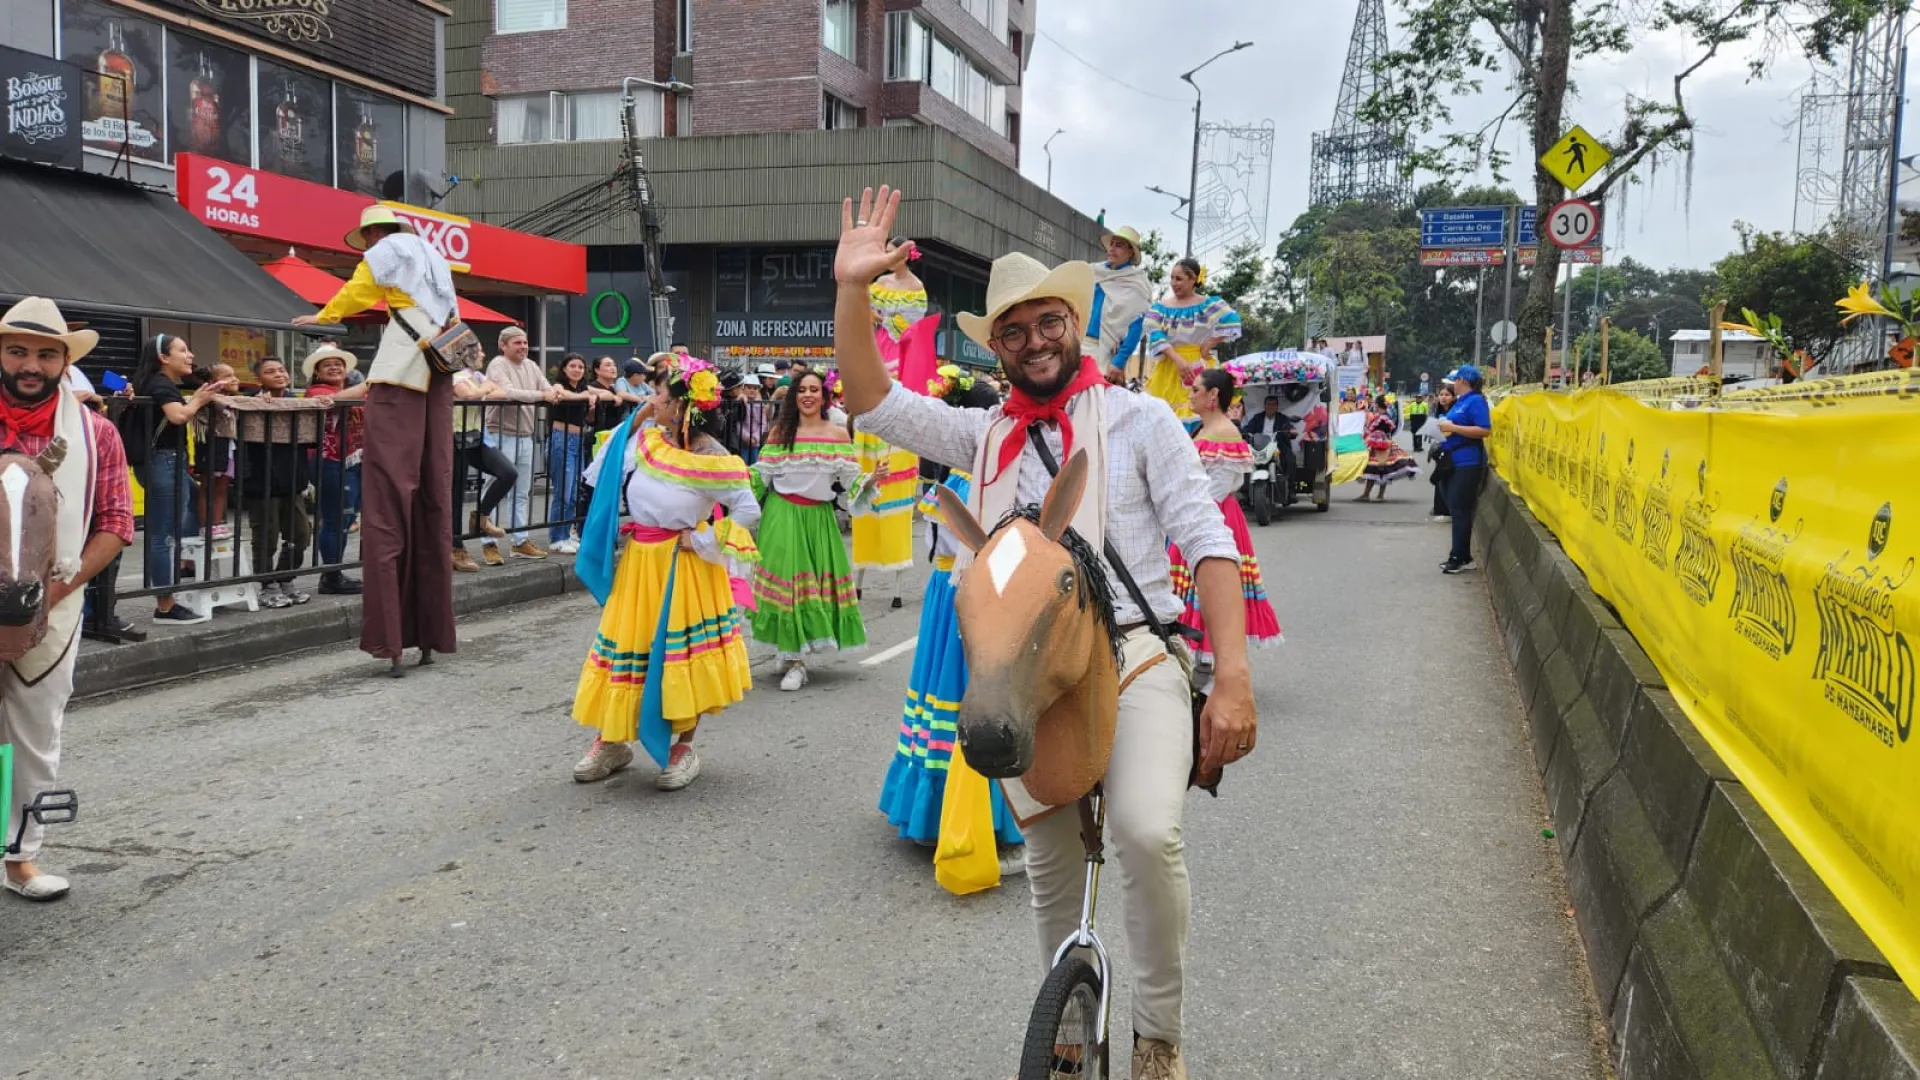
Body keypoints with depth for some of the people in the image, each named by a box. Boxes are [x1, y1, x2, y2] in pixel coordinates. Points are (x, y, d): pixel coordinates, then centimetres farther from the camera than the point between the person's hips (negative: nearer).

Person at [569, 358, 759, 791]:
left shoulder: (712, 460, -16)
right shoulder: (645, 440, 1)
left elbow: (749, 510, -16)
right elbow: (608, 474, 20)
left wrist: (701, 541, -15)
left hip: (682, 568, -6)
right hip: (637, 561, 6)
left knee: (679, 654, 0)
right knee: (625, 645, 10)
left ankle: (683, 749, 16)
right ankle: (611, 742, 23)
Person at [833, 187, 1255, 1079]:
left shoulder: (1141, 419, 1)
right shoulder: (987, 436, 12)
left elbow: (1206, 541, -5)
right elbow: (872, 403, 7)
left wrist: (1233, 680, -15)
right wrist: (851, 290, -6)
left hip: (1135, 659, -4)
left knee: (1146, 831, -27)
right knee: (1053, 870, 12)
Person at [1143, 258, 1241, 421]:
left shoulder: (1208, 304, 0)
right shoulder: (1160, 308, 7)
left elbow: (1231, 321, -14)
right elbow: (1156, 337, -6)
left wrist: (1208, 346, -14)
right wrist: (1178, 359, -19)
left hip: (1199, 367, -3)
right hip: (1169, 368, 3)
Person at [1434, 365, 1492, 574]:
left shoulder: (1476, 400, -12)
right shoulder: (1460, 401, 16)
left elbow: (1485, 430, -21)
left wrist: (1453, 428, -21)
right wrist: (1445, 428, 6)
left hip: (1469, 463, -10)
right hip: (1455, 462, 10)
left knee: (1460, 510, -7)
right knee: (1456, 509, 12)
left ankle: (1460, 558, -2)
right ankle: (1461, 556, 18)